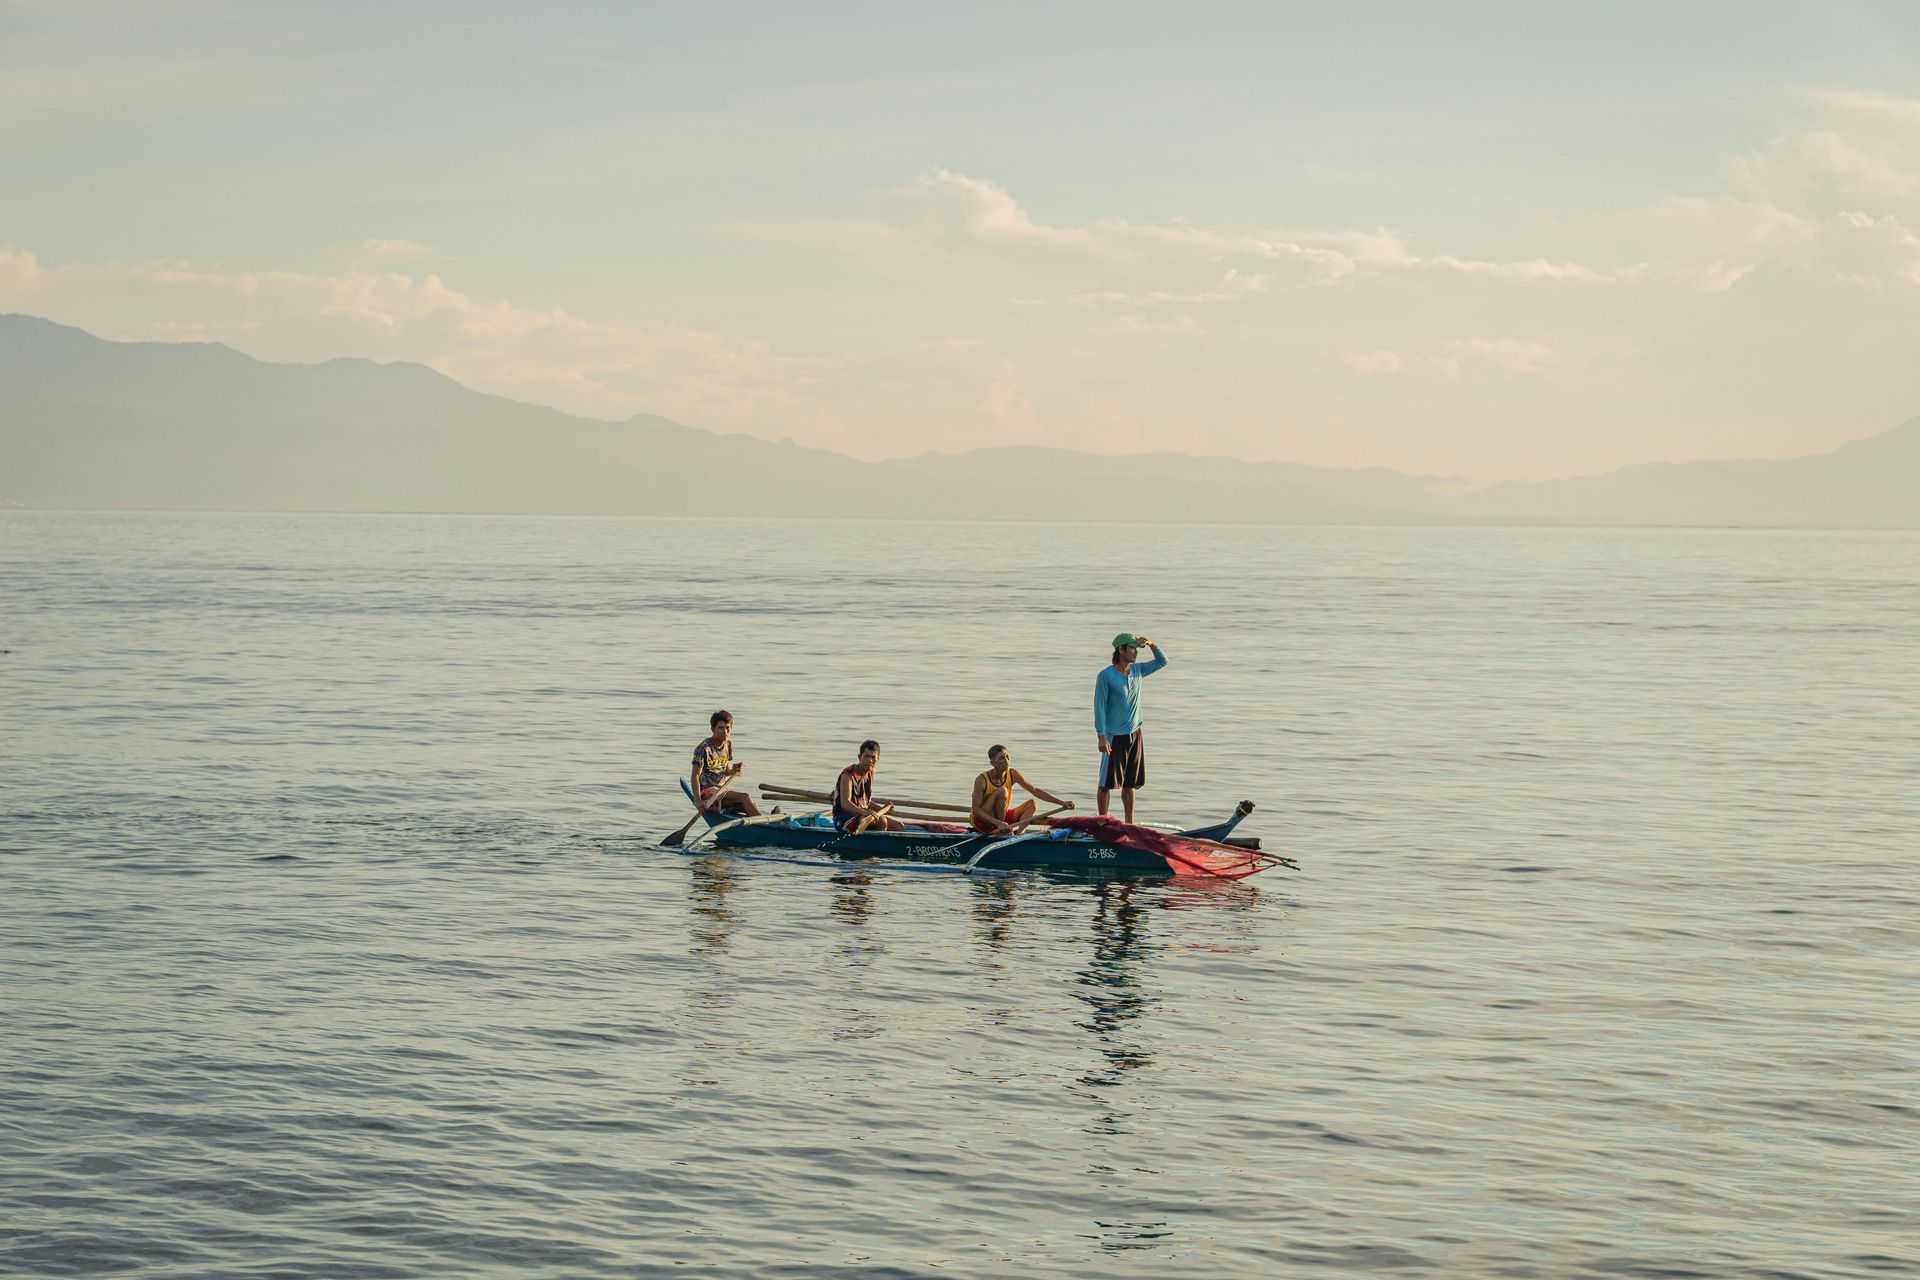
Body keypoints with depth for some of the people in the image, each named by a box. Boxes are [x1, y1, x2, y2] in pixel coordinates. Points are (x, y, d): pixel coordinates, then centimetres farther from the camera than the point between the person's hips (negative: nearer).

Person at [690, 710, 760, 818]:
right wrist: (698, 801, -25)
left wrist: (734, 770, -3)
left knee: (753, 807, -10)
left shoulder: (727, 745, 11)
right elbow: (695, 777, -16)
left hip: (721, 791, 8)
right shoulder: (704, 748, -14)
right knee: (744, 796, -25)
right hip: (706, 792, -8)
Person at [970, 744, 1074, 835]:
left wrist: (1061, 802, -4)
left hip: (1001, 818, 6)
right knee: (1001, 791, -25)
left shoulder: (1013, 775, -6)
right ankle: (999, 831, -22)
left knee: (1031, 804, -7)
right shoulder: (981, 780, -21)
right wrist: (998, 823, -39)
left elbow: (1035, 791, 2)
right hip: (981, 822, -6)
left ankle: (1018, 833, -28)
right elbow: (976, 810, -27)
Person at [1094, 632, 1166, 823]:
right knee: (1107, 783, -2)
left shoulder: (1137, 671, 8)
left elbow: (1162, 662, 19)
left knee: (1130, 784, 11)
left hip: (1135, 735, 6)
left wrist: (1151, 644, 0)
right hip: (1115, 736, -6)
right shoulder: (1105, 676, -11)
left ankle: (1129, 824, 16)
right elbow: (1099, 707, -12)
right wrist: (1101, 737, -17)